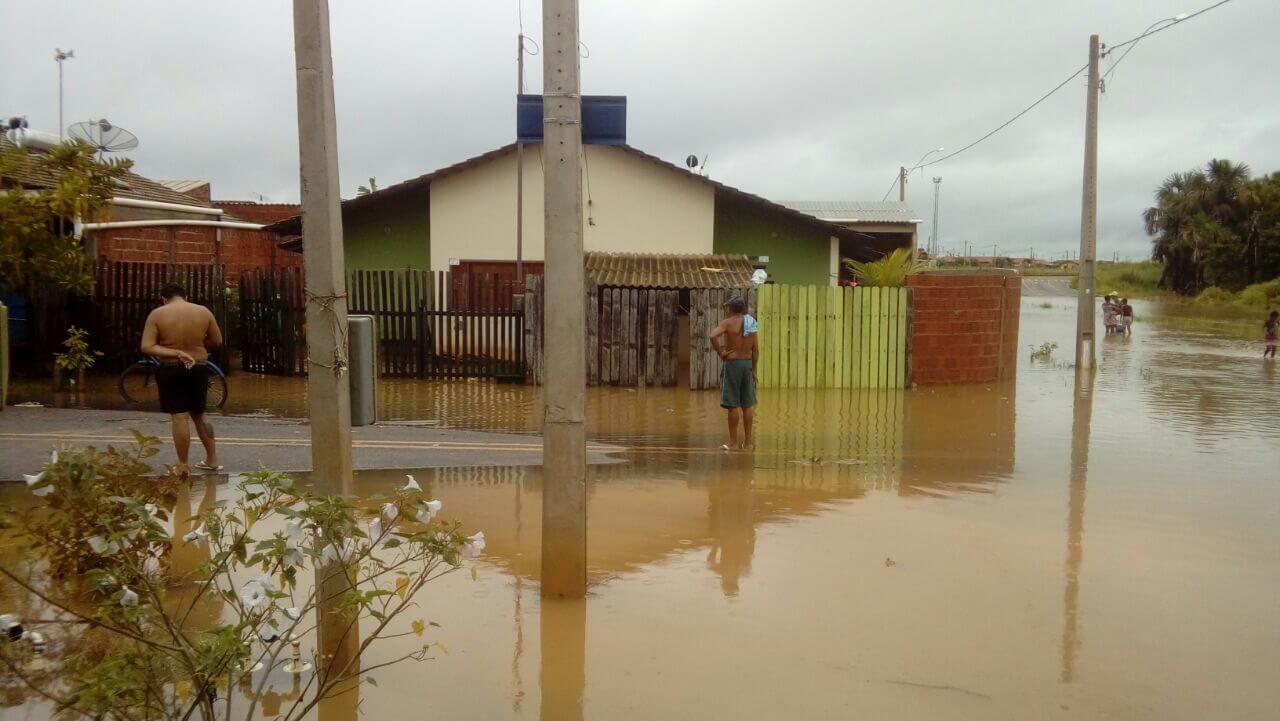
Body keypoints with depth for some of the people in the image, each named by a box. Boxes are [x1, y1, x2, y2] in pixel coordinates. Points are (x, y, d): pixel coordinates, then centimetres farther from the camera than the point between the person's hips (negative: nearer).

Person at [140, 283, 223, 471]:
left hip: (170, 371, -3)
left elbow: (147, 347, -15)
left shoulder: (157, 314, -8)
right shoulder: (203, 311, -2)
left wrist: (174, 353, -17)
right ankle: (212, 460, 23)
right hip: (198, 369, 3)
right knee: (199, 415, 17)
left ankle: (183, 467, 7)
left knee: (179, 418, 0)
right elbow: (217, 341, 5)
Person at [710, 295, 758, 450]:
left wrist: (720, 353, -15)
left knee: (733, 405, -2)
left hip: (732, 363, -6)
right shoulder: (752, 324, 8)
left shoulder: (728, 322, -10)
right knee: (748, 405, 10)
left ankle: (733, 442, 1)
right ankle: (748, 441, 16)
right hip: (747, 363, 6)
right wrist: (753, 369, 15)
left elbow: (713, 336, -27)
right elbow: (756, 350, 8)